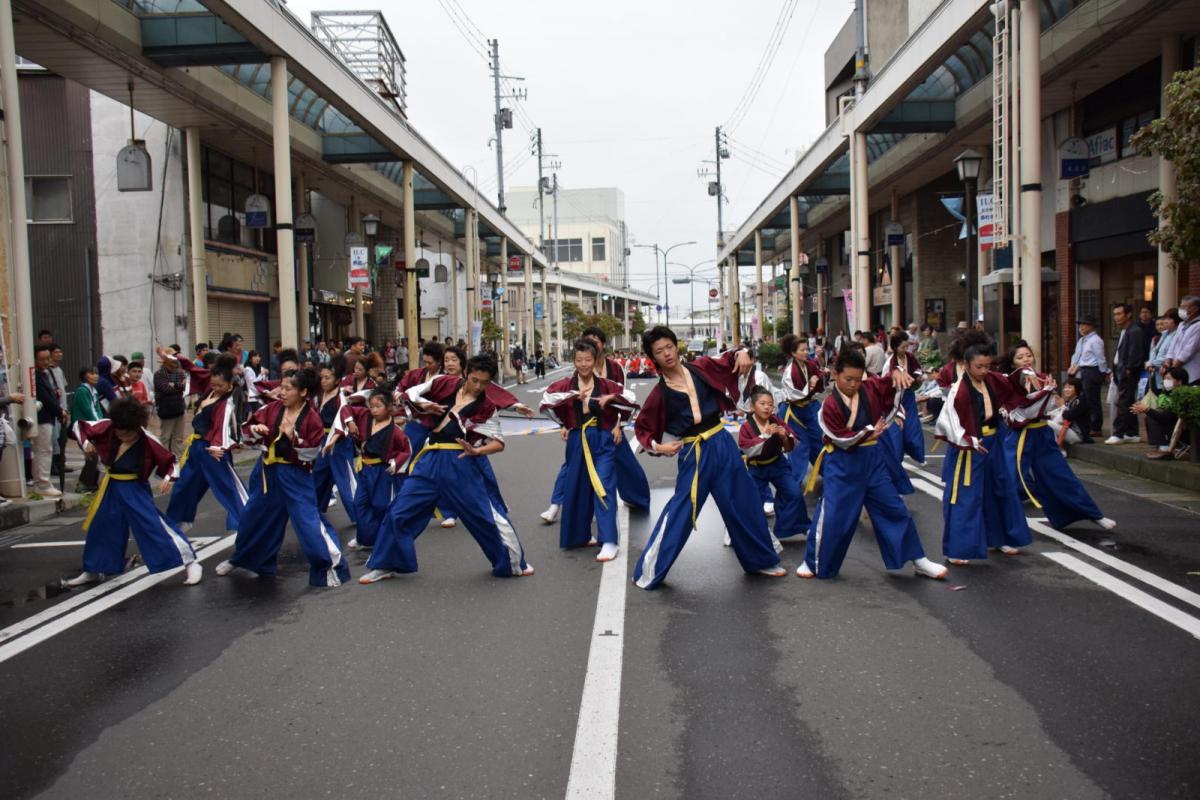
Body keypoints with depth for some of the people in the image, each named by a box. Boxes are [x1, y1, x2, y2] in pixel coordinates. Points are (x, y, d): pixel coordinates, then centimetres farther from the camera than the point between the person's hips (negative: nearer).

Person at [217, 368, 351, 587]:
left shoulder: (311, 417, -15)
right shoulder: (272, 408, -3)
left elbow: (310, 454, -14)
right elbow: (246, 433, 2)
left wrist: (293, 436, -26)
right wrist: (255, 430, -20)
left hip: (295, 475, -5)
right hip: (268, 471, 6)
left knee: (308, 519, -13)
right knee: (254, 516, 19)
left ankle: (331, 565, -2)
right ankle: (245, 561, 41)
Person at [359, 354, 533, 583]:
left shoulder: (487, 407, -2)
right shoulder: (445, 384, 2)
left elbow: (499, 443, -1)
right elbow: (408, 394, 12)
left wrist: (476, 450, -19)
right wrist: (423, 405, -9)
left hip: (459, 463, -3)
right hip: (429, 459, 3)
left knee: (486, 515, 1)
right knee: (399, 513, 7)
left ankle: (513, 563, 21)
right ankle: (386, 565, 25)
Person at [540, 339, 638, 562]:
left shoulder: (606, 385, -2)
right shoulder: (566, 385, -2)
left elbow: (631, 400, 5)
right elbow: (547, 399, -16)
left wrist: (611, 398, -10)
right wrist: (574, 395, -19)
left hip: (603, 441, -2)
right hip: (577, 442, 2)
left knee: (603, 487, -9)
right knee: (577, 488, 10)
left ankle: (609, 541, -10)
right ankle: (580, 535, 29)